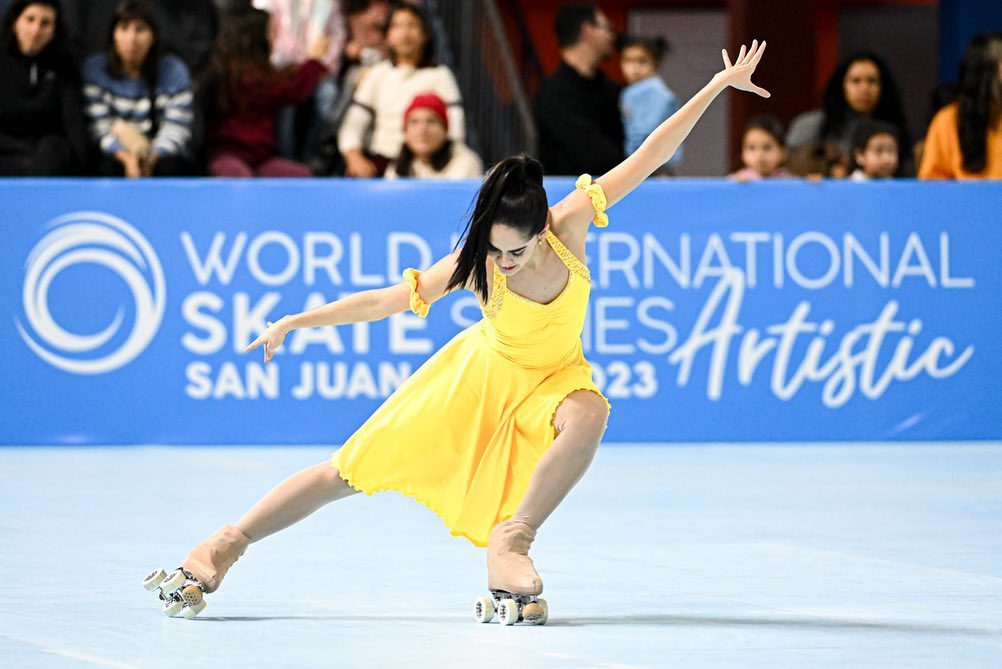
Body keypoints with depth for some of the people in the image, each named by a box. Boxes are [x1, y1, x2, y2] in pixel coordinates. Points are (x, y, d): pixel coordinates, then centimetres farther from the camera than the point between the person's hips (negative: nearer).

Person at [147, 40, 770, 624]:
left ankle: (511, 541, -24)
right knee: (350, 473, -2)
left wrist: (720, 85, -24)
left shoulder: (571, 225, -27)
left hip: (554, 380, 0)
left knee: (589, 415, -39)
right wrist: (296, 322, -14)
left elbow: (649, 156, -25)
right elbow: (386, 300, -17)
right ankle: (226, 545, 9)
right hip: (484, 373, 0)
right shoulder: (475, 265, -28)